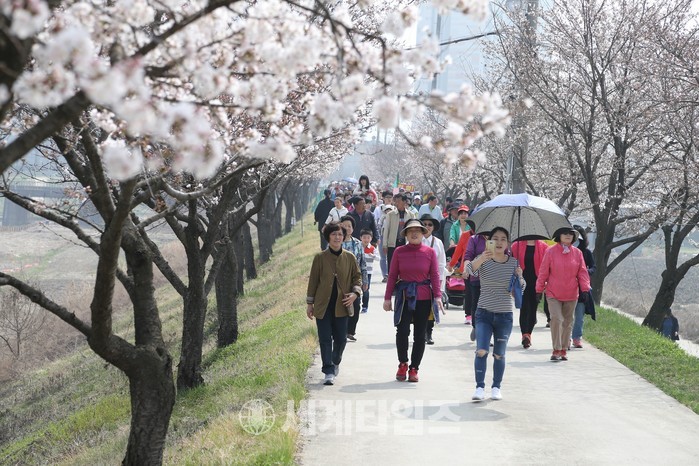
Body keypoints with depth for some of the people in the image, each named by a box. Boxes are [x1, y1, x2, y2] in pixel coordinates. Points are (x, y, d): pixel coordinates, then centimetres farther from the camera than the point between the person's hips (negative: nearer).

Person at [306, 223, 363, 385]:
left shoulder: (350, 258, 4)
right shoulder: (320, 257, -1)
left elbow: (357, 277, 12)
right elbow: (313, 280, 4)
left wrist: (355, 293, -6)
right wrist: (310, 303, 4)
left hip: (342, 305, 2)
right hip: (323, 305, -1)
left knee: (341, 338, 8)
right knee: (325, 339, -4)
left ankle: (335, 362, 35)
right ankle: (329, 372, 0)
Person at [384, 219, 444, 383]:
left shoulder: (430, 252, 3)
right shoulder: (399, 252, 2)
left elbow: (435, 275, 1)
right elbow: (392, 275, 5)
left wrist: (437, 296, -10)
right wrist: (387, 297, 1)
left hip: (424, 297, 1)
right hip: (404, 297, -1)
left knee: (420, 334, 5)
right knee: (402, 331, -12)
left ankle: (414, 369, 17)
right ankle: (403, 364, 11)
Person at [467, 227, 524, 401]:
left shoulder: (513, 263, 3)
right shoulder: (483, 260, -3)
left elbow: (521, 288, 5)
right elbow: (470, 269, -26)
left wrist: (519, 277, -17)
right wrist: (482, 258, -47)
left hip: (505, 315, 2)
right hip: (484, 314, -2)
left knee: (499, 354, 9)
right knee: (481, 351, -14)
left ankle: (496, 387, 21)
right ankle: (480, 387, -9)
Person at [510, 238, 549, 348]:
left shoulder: (543, 247, 4)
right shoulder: (517, 246, 2)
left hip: (536, 283, 2)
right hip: (522, 282, -2)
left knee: (533, 308, 8)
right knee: (524, 308, -9)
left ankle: (528, 334, 22)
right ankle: (525, 335, -16)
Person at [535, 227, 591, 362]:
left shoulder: (577, 253, 4)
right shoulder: (550, 251, -2)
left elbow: (582, 272, 7)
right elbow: (543, 272, 1)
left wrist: (585, 289, -2)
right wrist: (539, 290, 1)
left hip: (571, 295, 3)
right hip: (553, 294, -3)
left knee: (568, 322, 8)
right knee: (556, 319, -15)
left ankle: (564, 350, 19)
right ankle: (556, 350, -9)